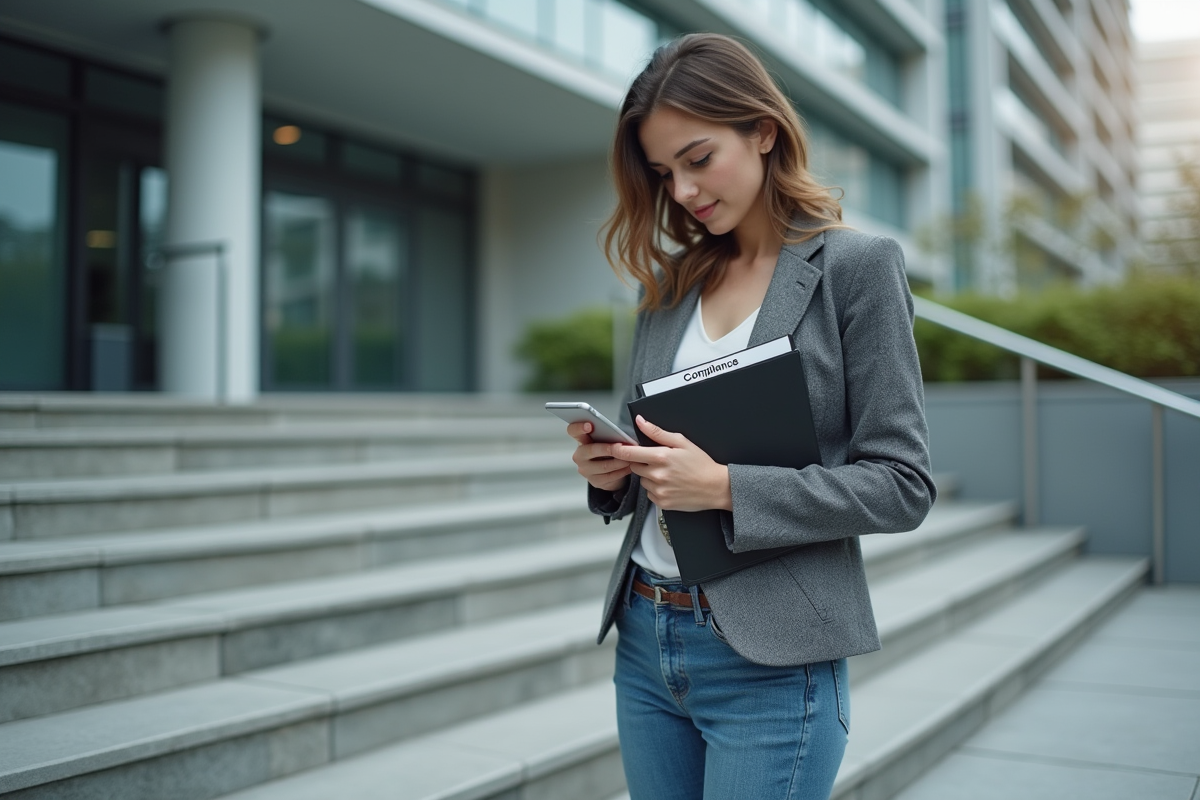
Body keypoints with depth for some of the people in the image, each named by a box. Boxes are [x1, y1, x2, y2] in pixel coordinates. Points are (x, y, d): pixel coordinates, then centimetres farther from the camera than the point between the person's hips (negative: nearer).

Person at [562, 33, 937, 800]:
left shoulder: (858, 267, -6)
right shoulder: (669, 280, 10)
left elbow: (902, 485, -10)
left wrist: (728, 488, -19)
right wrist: (612, 471, -6)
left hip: (772, 660, -5)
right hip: (644, 643, 5)